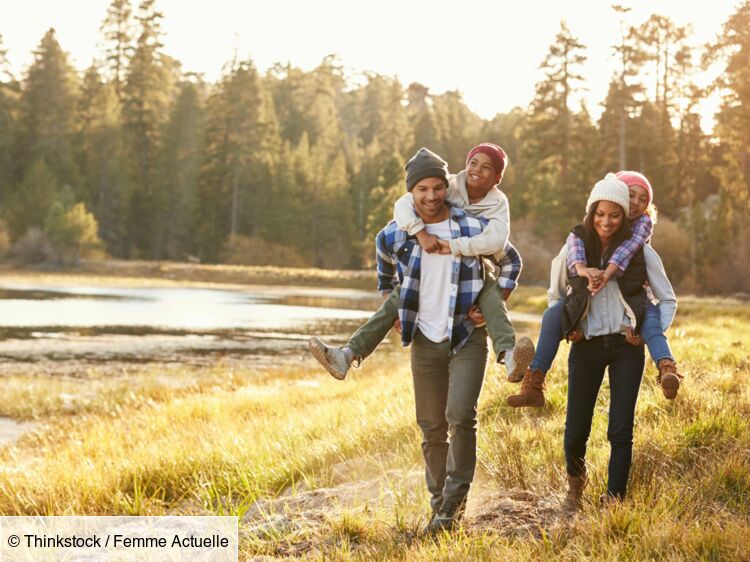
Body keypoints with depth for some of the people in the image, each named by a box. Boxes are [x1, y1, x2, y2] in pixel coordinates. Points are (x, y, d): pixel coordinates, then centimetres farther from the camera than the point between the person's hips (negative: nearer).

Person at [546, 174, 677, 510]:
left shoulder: (640, 251, -3)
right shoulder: (575, 248, 0)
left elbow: (668, 300, 5)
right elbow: (555, 294, 16)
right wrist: (565, 328, 4)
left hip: (626, 346, -1)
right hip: (586, 345, 1)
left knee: (620, 429, -4)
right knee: (576, 428, 4)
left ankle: (614, 501, 7)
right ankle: (575, 480, 35)